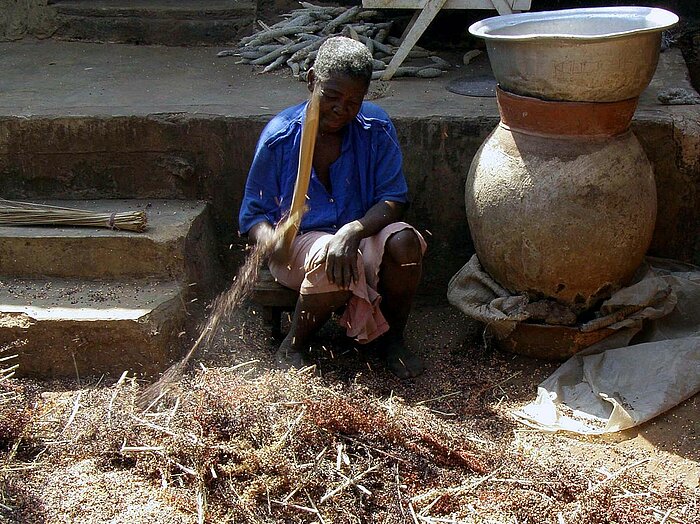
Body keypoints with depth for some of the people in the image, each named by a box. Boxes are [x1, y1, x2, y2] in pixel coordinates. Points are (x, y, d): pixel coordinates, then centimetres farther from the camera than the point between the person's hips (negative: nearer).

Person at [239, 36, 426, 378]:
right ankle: (292, 347, -7)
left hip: (362, 237, 3)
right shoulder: (279, 138, -9)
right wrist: (271, 239, -30)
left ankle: (392, 338, -2)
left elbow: (394, 198, -9)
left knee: (405, 241, -30)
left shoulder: (376, 128, -5)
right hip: (299, 243, -2)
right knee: (331, 264, -37)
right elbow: (253, 214, -4)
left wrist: (354, 231, -29)